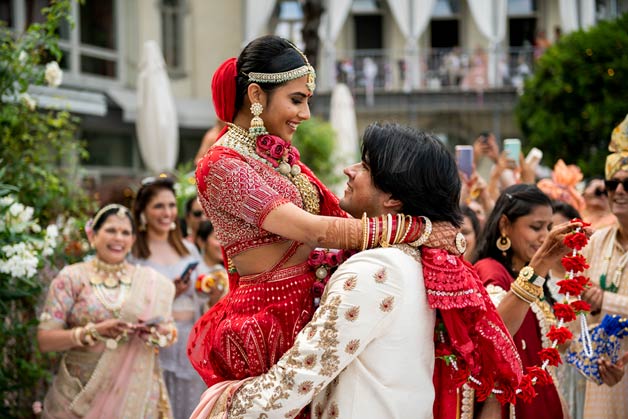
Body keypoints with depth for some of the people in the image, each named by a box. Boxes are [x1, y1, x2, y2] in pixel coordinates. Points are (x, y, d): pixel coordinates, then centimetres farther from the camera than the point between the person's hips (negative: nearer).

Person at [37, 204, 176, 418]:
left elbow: (171, 330, 10)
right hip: (80, 393, -2)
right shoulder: (71, 278, -2)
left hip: (136, 395, 2)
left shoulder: (150, 282, 6)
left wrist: (159, 333, -13)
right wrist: (95, 331, -20)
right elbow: (45, 340, -7)